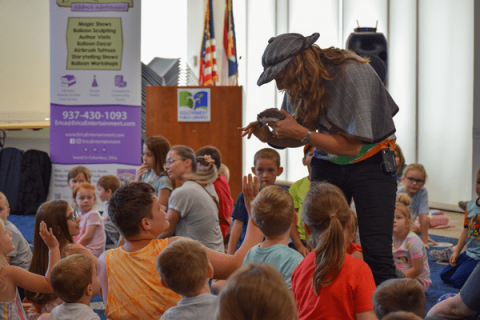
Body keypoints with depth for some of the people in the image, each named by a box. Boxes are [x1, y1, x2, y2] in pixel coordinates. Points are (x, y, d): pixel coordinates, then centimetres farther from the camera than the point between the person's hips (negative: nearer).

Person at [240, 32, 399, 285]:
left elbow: (352, 146, -21)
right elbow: (305, 135, 9)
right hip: (328, 164, 5)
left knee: (377, 255, -14)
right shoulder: (299, 84, -5)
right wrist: (271, 137, -11)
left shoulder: (351, 74, -24)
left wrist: (301, 133, -26)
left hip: (370, 162, -5)